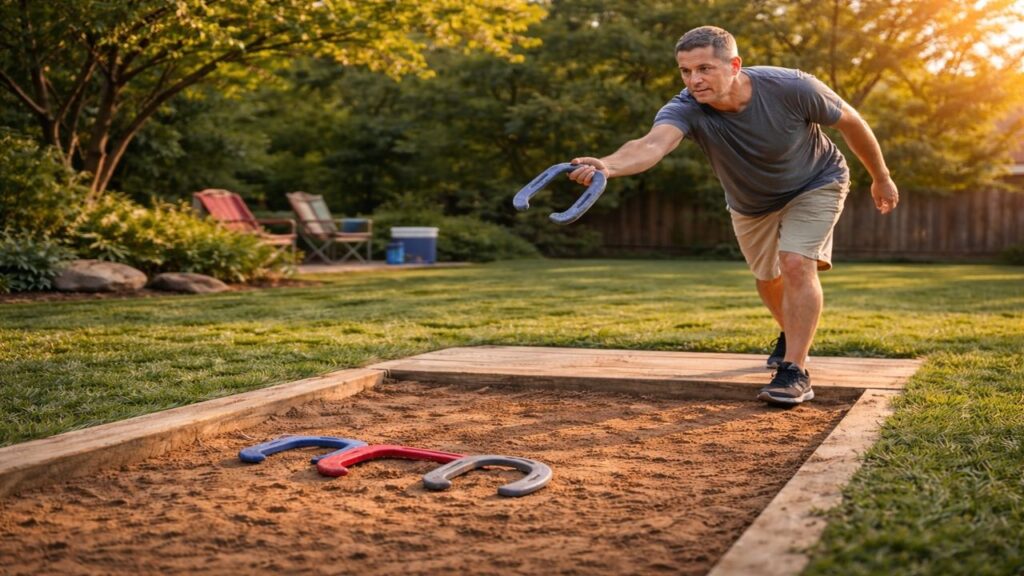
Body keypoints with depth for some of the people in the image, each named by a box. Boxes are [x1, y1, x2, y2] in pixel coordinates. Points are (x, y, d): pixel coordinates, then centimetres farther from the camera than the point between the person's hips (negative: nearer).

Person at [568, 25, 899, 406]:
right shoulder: (686, 110, -35)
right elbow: (653, 143, -58)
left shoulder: (792, 88, -35)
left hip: (815, 184, -3)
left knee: (796, 264, -24)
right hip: (750, 202, 3)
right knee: (767, 277, 19)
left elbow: (850, 122, -17)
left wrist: (881, 178, -5)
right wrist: (608, 165, -80)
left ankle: (795, 371, -16)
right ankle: (793, 336, 50)